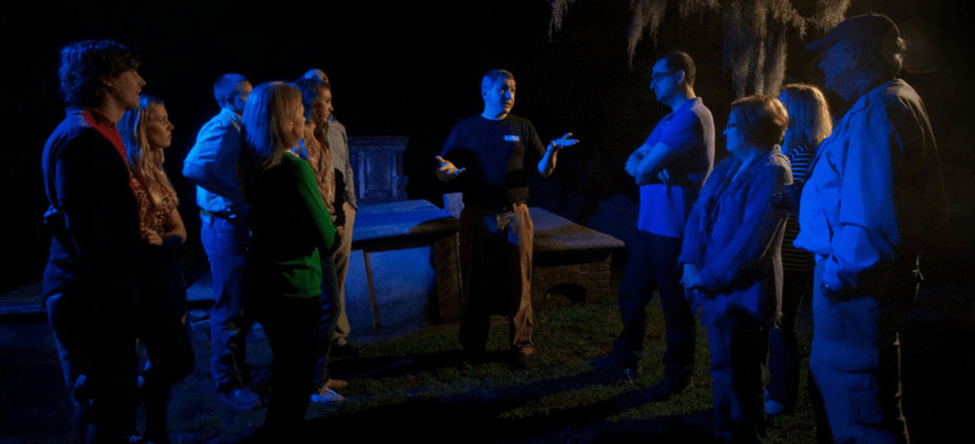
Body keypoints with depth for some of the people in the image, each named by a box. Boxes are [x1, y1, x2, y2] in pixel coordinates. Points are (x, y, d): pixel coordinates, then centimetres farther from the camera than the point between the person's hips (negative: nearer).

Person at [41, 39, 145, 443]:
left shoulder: (95, 136, 15)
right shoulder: (80, 140, -17)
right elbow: (85, 232, -22)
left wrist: (127, 291, 13)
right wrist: (124, 294, -18)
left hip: (99, 296, 10)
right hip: (90, 300, -10)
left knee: (110, 408, 19)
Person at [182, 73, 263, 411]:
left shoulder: (238, 128, 16)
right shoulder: (220, 127, -14)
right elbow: (193, 167, -30)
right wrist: (235, 195, -23)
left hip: (241, 224, 10)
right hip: (224, 226, -10)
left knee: (245, 301, 18)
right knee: (230, 306, -2)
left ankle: (239, 369, 32)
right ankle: (227, 383, 9)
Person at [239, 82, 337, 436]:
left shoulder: (255, 167, 4)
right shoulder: (295, 168, -19)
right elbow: (327, 238, -19)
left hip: (262, 284, 8)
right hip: (295, 288, -8)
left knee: (283, 374, 24)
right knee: (295, 382, 6)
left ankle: (277, 430, 37)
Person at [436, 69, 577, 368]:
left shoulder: (522, 128, 8)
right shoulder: (465, 129, 7)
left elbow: (543, 172, 5)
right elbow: (444, 171, 4)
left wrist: (552, 152, -16)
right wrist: (446, 171, -20)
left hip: (515, 216, 0)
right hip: (477, 216, 0)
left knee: (518, 283, 1)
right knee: (476, 282, 7)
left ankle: (522, 345, 14)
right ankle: (472, 346, 21)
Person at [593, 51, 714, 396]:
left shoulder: (692, 117, -17)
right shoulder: (670, 120, 18)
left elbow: (645, 168, -22)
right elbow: (634, 162, 12)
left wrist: (644, 166, 1)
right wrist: (646, 167, -11)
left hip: (674, 230, -10)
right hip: (650, 224, 10)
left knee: (675, 306, 3)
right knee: (631, 296, 16)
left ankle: (678, 374, 18)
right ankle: (626, 359, 31)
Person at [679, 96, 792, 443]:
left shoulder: (773, 171, -14)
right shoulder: (727, 167, 12)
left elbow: (752, 238, -21)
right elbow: (698, 215, 9)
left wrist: (710, 277, -16)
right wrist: (691, 264, -4)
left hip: (744, 294, -8)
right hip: (717, 291, 8)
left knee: (738, 385, 2)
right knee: (725, 376, 19)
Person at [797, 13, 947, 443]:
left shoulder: (877, 111, -17)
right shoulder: (892, 103, 17)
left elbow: (870, 210, -27)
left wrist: (841, 274, -19)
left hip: (857, 283, -11)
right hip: (861, 274, 11)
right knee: (830, 380, 23)